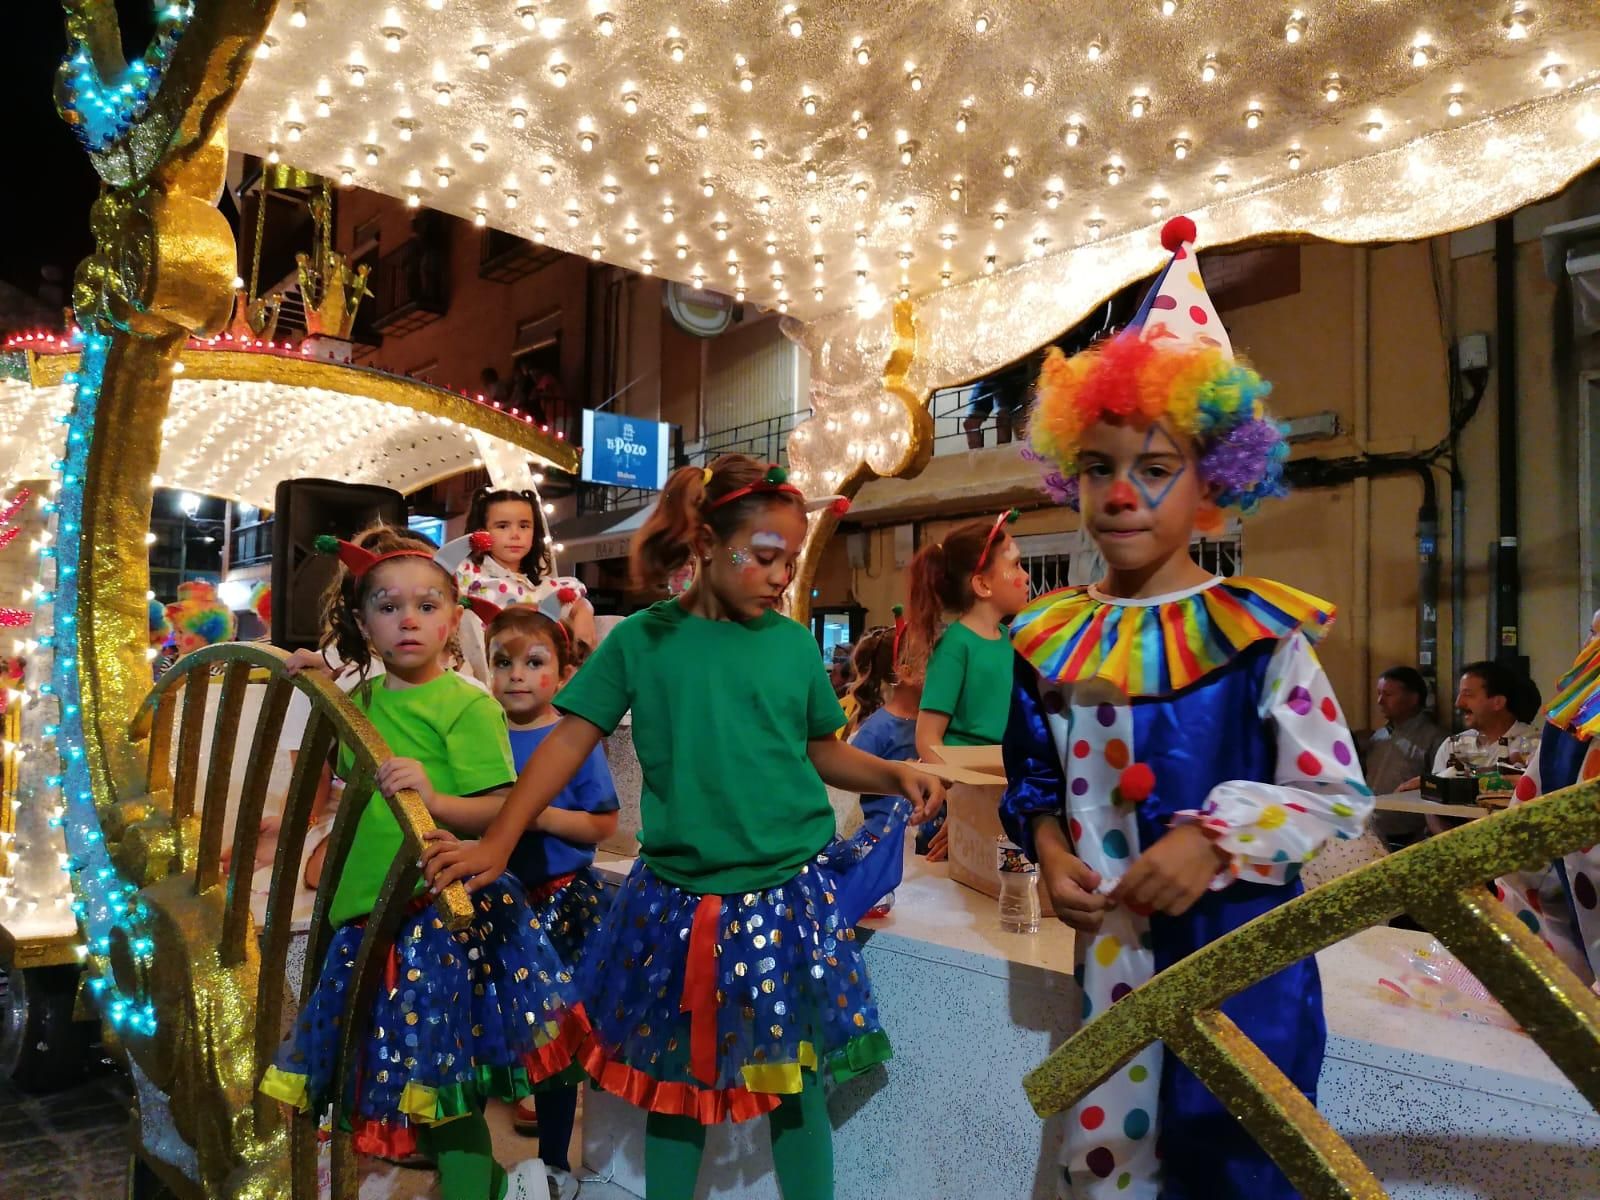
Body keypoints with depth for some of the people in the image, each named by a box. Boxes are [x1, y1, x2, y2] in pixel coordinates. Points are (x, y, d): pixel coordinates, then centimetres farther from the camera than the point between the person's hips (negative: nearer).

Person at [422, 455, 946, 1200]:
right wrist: (497, 843, -7)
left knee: (796, 1083, 11)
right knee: (672, 1082, 16)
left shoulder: (793, 642, 1)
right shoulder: (644, 639, -4)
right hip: (680, 900, 0)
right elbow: (570, 740, -2)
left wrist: (893, 775, -6)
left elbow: (821, 751, 10)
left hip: (790, 895, 1)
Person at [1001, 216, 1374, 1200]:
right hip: (1111, 944, 4)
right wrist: (1051, 852, -7)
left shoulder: (1258, 633, -11)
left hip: (1239, 947, -3)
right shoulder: (1052, 637, 0)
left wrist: (1212, 841, -21)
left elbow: (1338, 794, -9)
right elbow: (1033, 777, 11)